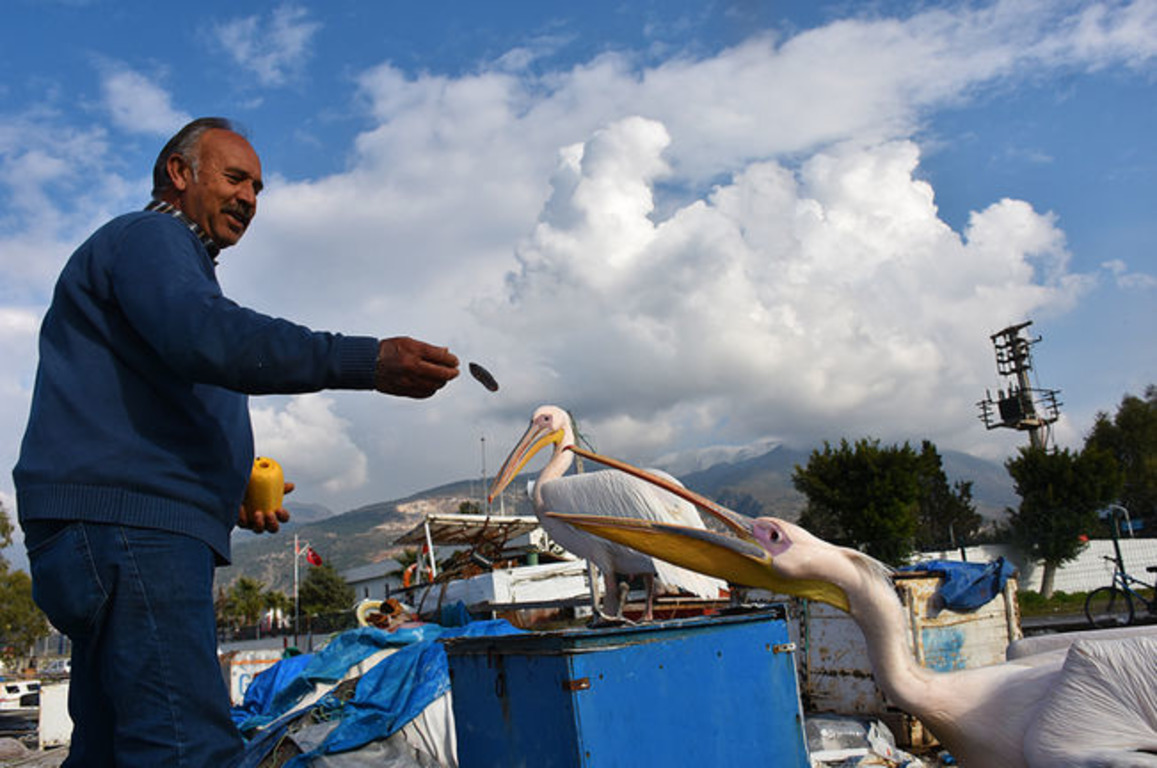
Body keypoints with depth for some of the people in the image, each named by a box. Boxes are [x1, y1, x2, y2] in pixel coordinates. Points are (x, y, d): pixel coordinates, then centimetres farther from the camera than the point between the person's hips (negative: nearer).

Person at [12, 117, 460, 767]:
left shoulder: (168, 254, 33)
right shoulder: (149, 236, 1)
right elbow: (206, 337, -22)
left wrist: (233, 495, 19)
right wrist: (370, 362, -29)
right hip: (125, 520, -11)